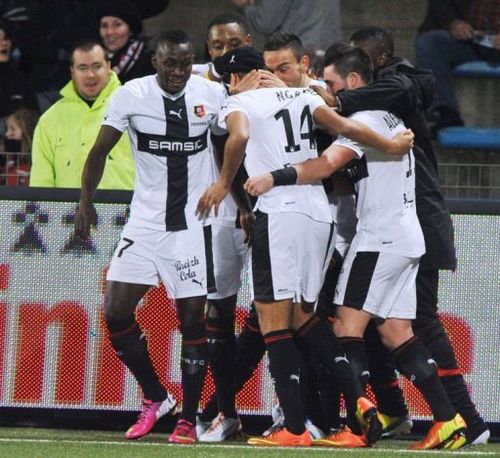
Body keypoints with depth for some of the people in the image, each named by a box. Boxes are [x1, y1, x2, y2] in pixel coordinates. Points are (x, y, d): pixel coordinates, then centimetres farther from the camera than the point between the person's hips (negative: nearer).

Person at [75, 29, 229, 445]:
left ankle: (188, 418, 8)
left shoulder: (212, 95, -4)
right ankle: (155, 397, 13)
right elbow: (100, 151, 4)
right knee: (116, 313, -6)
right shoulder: (131, 96, -6)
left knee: (192, 318, -2)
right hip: (145, 220, 1)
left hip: (193, 223, -1)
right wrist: (86, 199, -5)